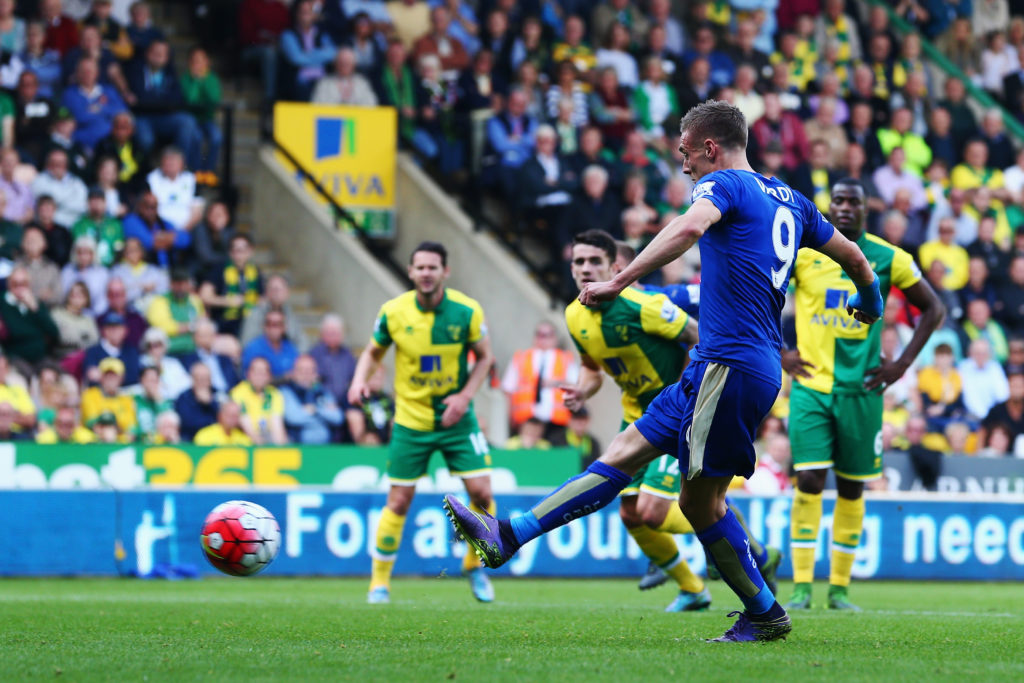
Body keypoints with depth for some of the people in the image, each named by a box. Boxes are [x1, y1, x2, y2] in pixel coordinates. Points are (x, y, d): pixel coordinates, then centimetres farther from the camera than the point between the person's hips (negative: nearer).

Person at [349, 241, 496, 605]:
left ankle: (475, 565, 16)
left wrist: (465, 396, -11)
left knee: (481, 492, -8)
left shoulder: (466, 311, -11)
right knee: (398, 502, -2)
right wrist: (360, 381, -14)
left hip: (456, 418, 0)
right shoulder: (393, 312, -9)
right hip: (410, 420, 0)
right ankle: (380, 581, 11)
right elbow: (373, 352, 6)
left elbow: (484, 357, 2)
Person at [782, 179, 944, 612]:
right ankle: (801, 587, -7)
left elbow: (933, 309, 9)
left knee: (852, 488, 5)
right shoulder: (801, 251, 0)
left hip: (861, 389, 1)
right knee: (809, 481, -10)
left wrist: (902, 364, 2)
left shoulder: (888, 259, 1)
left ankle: (840, 589, 12)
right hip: (811, 385, -1)